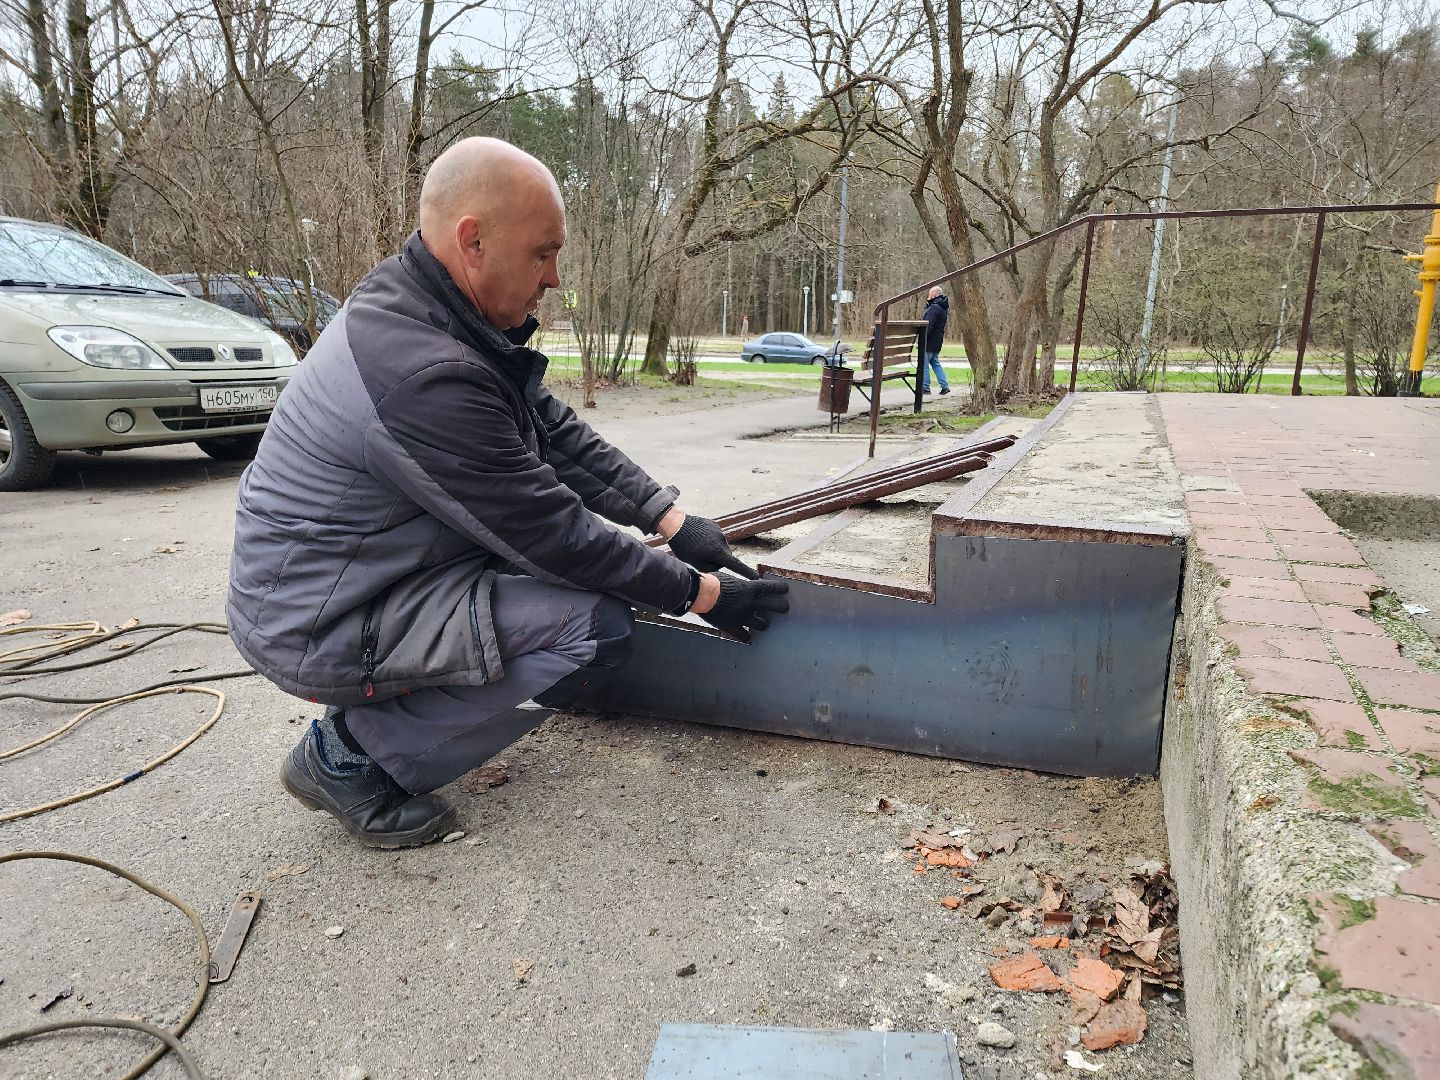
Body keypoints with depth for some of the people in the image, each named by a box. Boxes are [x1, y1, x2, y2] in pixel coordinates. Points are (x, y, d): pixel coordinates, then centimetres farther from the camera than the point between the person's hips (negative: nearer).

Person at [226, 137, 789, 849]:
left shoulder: (410, 301, 0)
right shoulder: (429, 375, -30)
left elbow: (555, 431, 4)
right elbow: (557, 539, -23)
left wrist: (672, 518, 0)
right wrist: (703, 593, -12)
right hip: (317, 630, -10)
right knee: (598, 623, -19)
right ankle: (349, 755, -3)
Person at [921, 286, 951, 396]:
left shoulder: (934, 307, -18)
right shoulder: (944, 308, 14)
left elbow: (928, 326, -23)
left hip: (930, 341, -10)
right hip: (937, 341, 10)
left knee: (924, 365, -2)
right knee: (935, 363, 17)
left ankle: (925, 388, 2)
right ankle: (945, 386, 14)